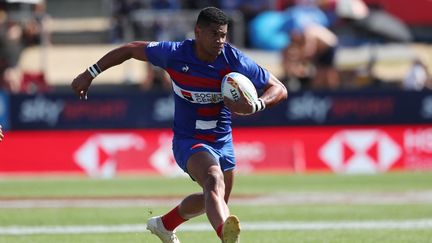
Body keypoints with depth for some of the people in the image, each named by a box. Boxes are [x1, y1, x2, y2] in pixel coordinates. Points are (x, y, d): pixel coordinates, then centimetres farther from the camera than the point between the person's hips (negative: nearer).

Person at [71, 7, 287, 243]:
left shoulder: (235, 61, -14)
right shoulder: (174, 54, -16)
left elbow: (279, 89, -10)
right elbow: (130, 49, 0)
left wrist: (254, 106, -31)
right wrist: (89, 74, 3)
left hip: (223, 141, 5)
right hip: (189, 141, -5)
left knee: (214, 200, 23)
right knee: (214, 181, -35)